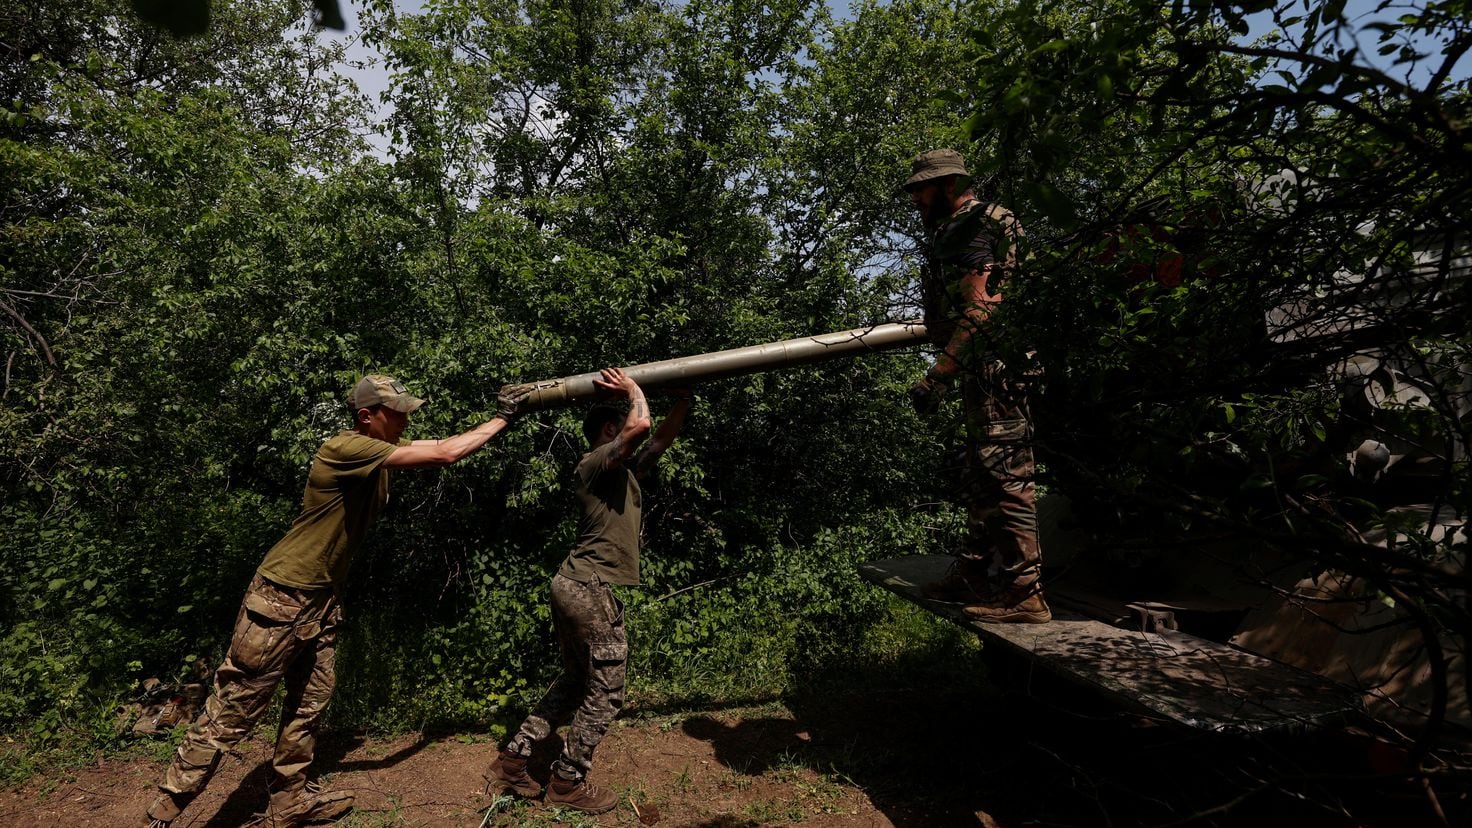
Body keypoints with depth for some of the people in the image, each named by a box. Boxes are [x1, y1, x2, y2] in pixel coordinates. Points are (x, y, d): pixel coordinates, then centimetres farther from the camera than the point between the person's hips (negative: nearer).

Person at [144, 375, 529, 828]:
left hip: (322, 600, 9)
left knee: (308, 706, 17)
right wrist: (502, 418, -18)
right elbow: (443, 454, -27)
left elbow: (440, 448, 7)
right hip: (282, 599, -9)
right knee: (231, 712, 2)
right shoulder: (347, 448, -24)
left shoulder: (379, 451, 4)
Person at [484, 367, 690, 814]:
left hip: (575, 587, 10)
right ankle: (568, 782, 16)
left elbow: (663, 436, 22)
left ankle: (511, 761, 27)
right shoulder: (596, 462, -10)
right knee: (605, 692, 2)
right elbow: (640, 425, -26)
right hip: (590, 588, -10)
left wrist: (683, 400, 10)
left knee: (575, 681, 20)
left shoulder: (627, 471, 17)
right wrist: (632, 388, -8)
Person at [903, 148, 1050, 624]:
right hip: (986, 370, 11)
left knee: (1006, 476, -10)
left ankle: (1024, 594, -5)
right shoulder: (958, 229, 23)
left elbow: (977, 308, -21)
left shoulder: (969, 226, -9)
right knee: (982, 477, 15)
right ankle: (974, 574, 26)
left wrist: (937, 375, -25)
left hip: (993, 365, -11)